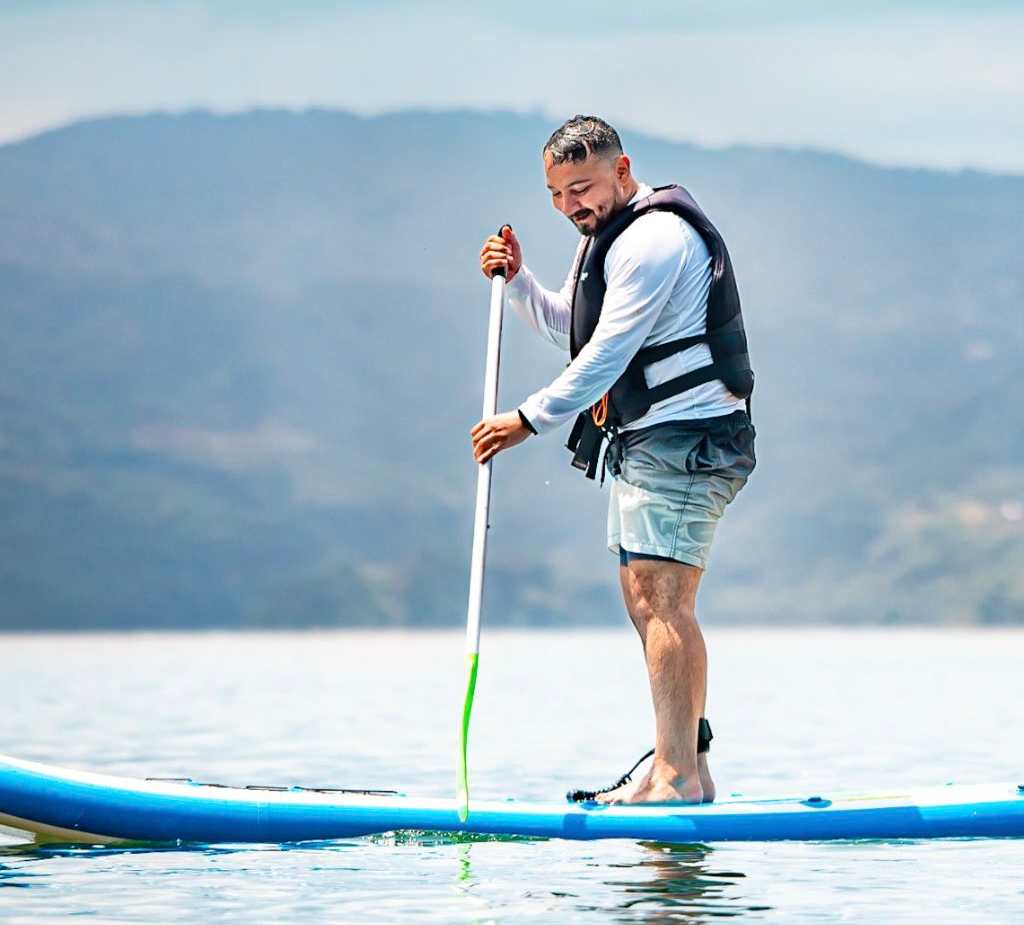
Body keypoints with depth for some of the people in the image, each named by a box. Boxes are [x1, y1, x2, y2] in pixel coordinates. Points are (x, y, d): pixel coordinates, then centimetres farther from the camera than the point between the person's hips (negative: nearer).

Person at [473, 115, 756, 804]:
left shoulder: (653, 238, -15)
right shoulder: (615, 235, 19)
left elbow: (606, 355, -20)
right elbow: (570, 328, 28)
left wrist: (528, 421, -17)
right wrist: (517, 280, 12)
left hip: (685, 441, -11)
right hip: (651, 442, 11)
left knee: (661, 599, -16)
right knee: (647, 599, 11)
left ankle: (679, 775, -20)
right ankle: (688, 768, 14)